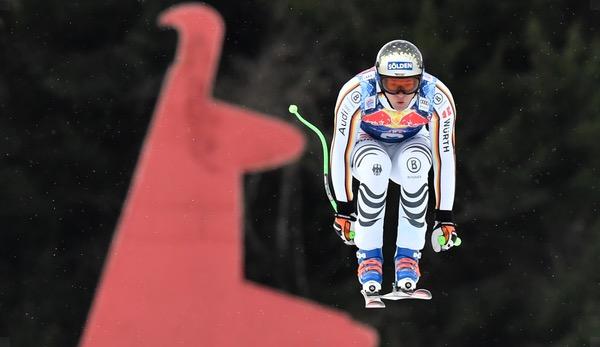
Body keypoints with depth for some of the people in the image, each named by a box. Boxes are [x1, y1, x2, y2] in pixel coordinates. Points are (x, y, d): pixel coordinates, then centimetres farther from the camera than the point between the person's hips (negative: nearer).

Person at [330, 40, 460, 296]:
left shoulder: (438, 99, -30)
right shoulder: (355, 94, -33)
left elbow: (445, 156, -20)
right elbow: (341, 150, -21)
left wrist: (445, 217, -15)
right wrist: (343, 208, -15)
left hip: (411, 144, 1)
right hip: (368, 144, -1)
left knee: (414, 162, -35)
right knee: (375, 165, -37)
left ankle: (408, 256, -22)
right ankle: (369, 256, -21)